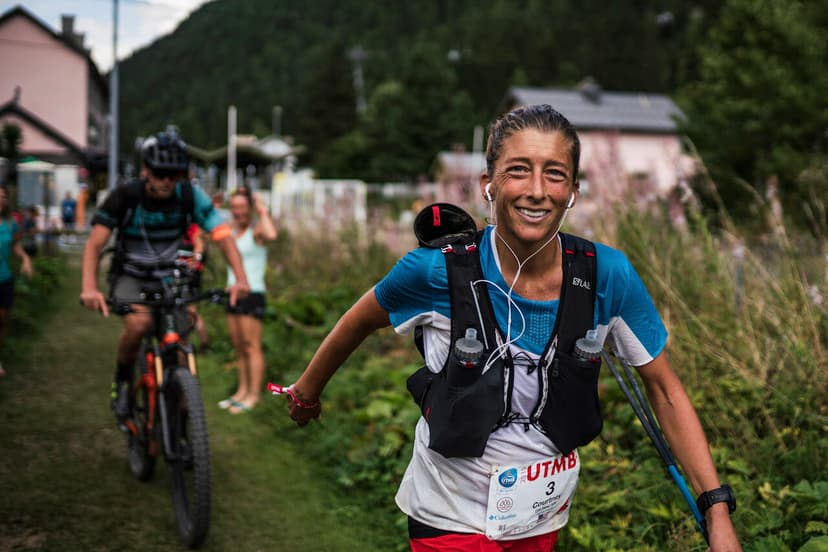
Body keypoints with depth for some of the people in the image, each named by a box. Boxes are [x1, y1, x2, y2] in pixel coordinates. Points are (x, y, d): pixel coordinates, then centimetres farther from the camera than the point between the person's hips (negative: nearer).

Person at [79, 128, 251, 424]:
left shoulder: (190, 196, -15)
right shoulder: (124, 196, -20)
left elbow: (223, 235, -20)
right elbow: (94, 244, -24)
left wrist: (240, 278, -36)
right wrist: (89, 288, -41)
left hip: (168, 277, 3)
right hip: (129, 276, -3)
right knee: (139, 323, -31)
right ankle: (121, 381, -4)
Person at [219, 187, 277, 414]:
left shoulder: (256, 229, -10)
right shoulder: (232, 228, 13)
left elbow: (271, 235, -32)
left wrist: (262, 210, -21)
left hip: (252, 293, -8)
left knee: (252, 346, -5)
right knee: (238, 347, 12)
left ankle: (254, 394, 0)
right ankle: (242, 390, 20)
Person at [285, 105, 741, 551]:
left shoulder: (609, 277, -16)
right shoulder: (437, 271, -21)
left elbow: (663, 388, -6)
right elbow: (359, 322, -1)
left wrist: (716, 509, -12)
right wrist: (307, 390, 13)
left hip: (546, 515, 3)